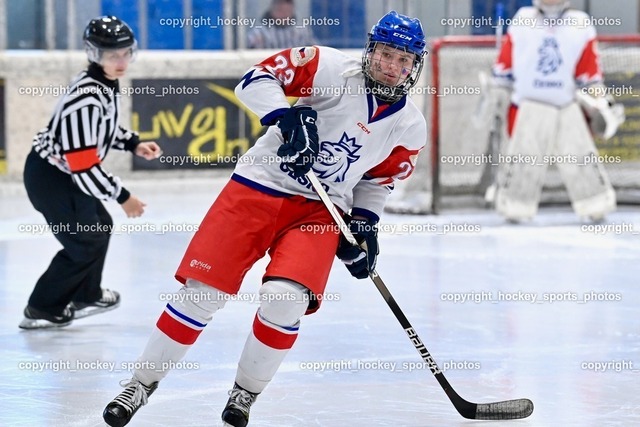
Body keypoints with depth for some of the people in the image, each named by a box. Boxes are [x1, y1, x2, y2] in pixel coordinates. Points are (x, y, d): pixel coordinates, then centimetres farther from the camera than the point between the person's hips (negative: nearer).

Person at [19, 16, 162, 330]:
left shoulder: (107, 83, -1)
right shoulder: (86, 98, -32)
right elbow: (84, 166, -30)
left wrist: (134, 144, 8)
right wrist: (123, 197, -20)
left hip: (65, 172, 10)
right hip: (49, 176, -10)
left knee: (100, 227, 22)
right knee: (85, 243, -4)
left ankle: (86, 296, 40)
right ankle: (42, 310, 7)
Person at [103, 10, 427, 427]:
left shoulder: (410, 127, 3)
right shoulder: (335, 70, -11)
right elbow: (257, 79, -13)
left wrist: (364, 224, 4)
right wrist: (290, 118, -28)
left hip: (320, 209, 2)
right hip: (259, 186, -2)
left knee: (285, 299, -21)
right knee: (202, 293, -5)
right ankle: (142, 383, 11)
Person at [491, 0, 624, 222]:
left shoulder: (580, 26, 3)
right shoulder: (521, 23, 3)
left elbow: (590, 73, 5)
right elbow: (504, 64, 8)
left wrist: (600, 103, -1)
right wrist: (496, 94, 8)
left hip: (568, 107, 1)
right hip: (529, 106, -1)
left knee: (581, 159, -2)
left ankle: (597, 204, 8)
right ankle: (513, 206, 9)